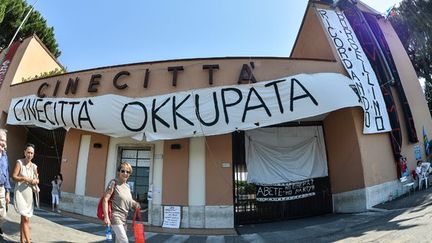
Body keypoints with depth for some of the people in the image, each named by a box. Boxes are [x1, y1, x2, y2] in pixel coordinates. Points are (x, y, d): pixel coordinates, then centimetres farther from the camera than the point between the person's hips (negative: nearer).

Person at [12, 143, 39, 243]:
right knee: (25, 218, -10)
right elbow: (13, 176, -11)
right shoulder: (19, 162, -6)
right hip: (20, 193, -5)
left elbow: (37, 180, 15)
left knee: (24, 219, 13)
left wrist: (35, 181, -6)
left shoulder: (34, 166, 9)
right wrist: (24, 179, -22)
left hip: (29, 194, 5)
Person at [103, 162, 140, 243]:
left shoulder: (127, 186, 11)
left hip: (124, 218, 8)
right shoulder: (114, 183, -11)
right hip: (116, 217, -8)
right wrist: (106, 216, -21)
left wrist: (135, 204, 1)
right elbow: (105, 199, -15)